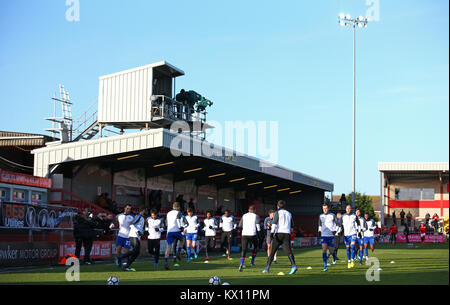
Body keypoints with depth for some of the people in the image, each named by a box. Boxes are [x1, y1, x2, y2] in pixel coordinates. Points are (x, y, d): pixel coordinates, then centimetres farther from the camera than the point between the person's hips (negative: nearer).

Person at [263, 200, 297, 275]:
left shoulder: (277, 213, 6)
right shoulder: (289, 214, 20)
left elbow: (274, 223, -9)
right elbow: (292, 226, 26)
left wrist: (272, 232, -18)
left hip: (278, 233, -3)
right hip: (287, 234, 3)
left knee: (272, 252, 6)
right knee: (288, 251, -8)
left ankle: (267, 268, 6)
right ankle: (293, 265, -30)